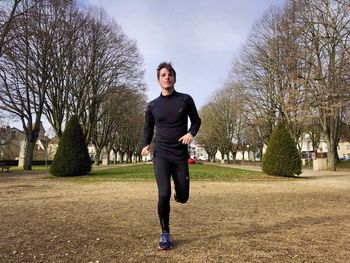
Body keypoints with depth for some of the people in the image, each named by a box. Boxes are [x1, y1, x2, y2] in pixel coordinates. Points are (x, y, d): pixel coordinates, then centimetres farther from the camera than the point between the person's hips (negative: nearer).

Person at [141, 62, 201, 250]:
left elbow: (196, 120, 11)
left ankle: (178, 194, 47)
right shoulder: (152, 106, 4)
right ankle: (165, 234, 8)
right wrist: (145, 145, -2)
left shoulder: (185, 100, 0)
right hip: (161, 155, 0)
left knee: (183, 197, 6)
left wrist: (191, 133, -10)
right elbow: (148, 128, 16)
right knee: (164, 194, -15)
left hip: (180, 156, 1)